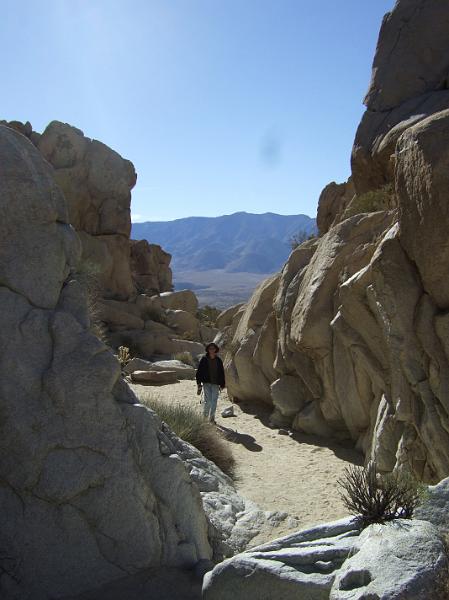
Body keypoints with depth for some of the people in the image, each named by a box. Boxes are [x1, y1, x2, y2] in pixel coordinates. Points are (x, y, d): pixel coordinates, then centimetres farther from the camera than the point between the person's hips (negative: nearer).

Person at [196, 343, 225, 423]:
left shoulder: (218, 360, 7)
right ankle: (205, 415, 14)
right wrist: (199, 384, -3)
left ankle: (211, 418, 15)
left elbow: (222, 373, 13)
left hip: (215, 384, 3)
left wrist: (222, 384, 11)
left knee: (214, 401, 2)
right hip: (206, 383, -3)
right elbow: (199, 372, 1)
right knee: (208, 400, -10)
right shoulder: (204, 359, -1)